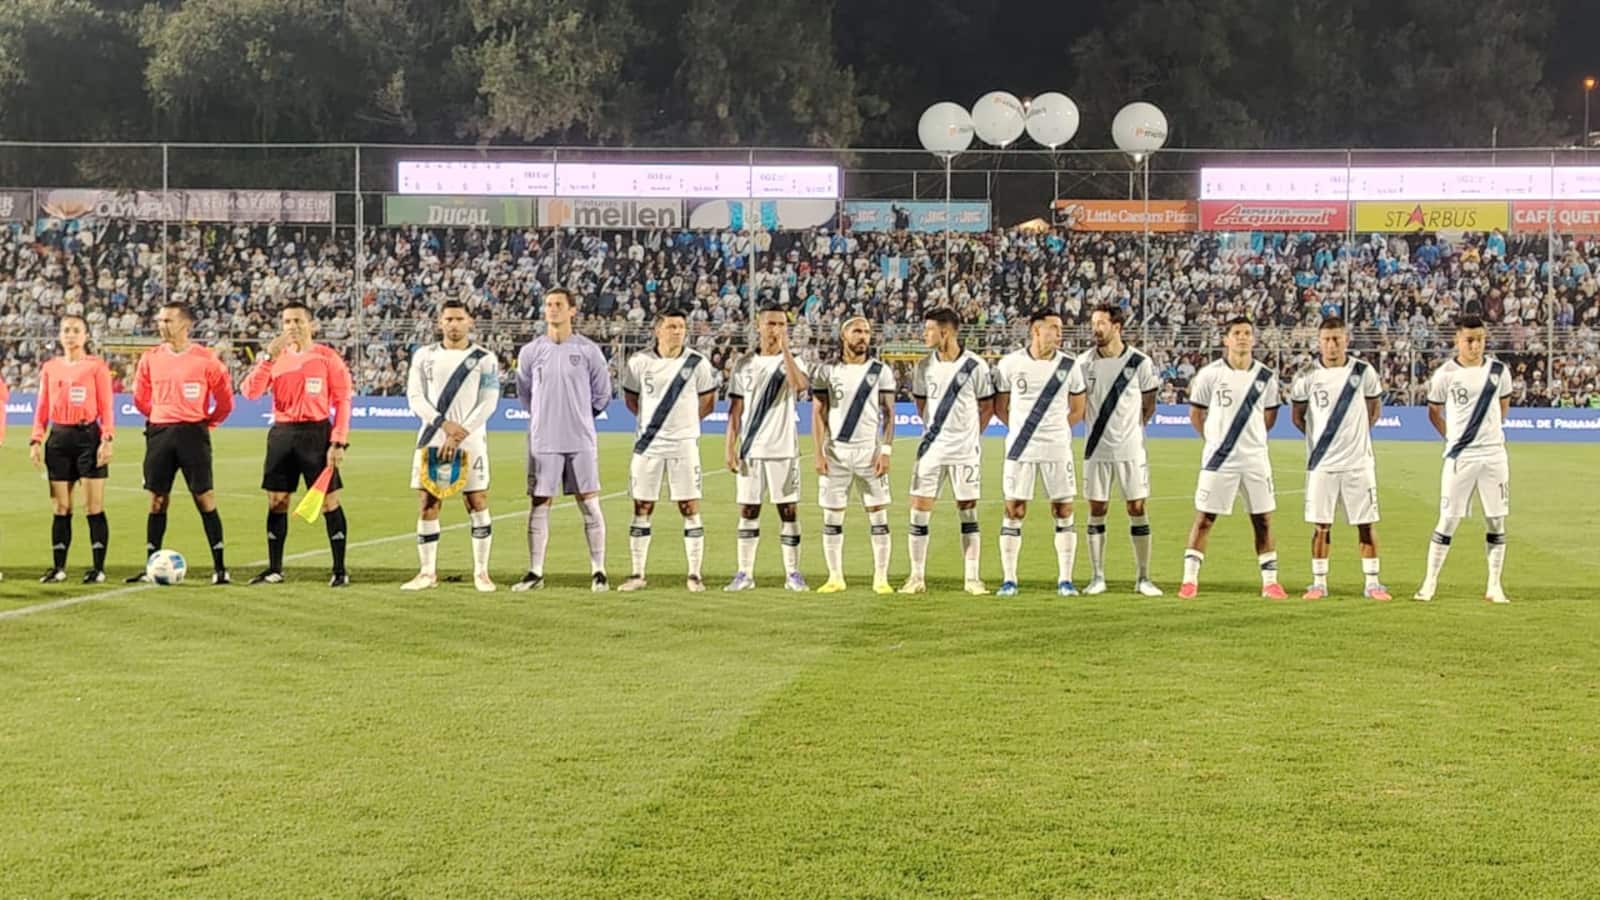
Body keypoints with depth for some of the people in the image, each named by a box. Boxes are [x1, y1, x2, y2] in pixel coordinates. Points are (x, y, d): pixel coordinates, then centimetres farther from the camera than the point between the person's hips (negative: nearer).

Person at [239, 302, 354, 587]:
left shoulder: (327, 357, -3)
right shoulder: (276, 356, 8)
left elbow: (342, 401, -5)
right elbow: (250, 392, -4)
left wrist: (339, 442, -12)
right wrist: (268, 357, -14)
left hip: (316, 434, -4)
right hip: (282, 434, 4)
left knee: (328, 501, -2)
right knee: (276, 502, 7)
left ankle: (340, 571, 5)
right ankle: (274, 570, 17)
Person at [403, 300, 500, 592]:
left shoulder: (484, 358, 2)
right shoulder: (424, 356, 7)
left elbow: (488, 402, -5)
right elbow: (415, 396, 1)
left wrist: (460, 435, -14)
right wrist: (444, 423, -13)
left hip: (470, 441, -2)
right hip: (431, 440, 2)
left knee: (478, 504, -2)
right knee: (427, 505, 1)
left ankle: (481, 572, 7)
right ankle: (428, 573, 10)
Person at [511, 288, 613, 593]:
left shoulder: (588, 350, 0)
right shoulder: (530, 351, 3)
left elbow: (602, 394, 11)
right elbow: (524, 392, 18)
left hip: (581, 441, -1)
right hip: (543, 441, 1)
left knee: (589, 504, -1)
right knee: (540, 504, 3)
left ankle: (598, 572, 5)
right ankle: (535, 572, 10)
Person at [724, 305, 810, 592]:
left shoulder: (790, 361, 3)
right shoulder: (745, 365, 9)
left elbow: (800, 385, -21)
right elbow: (736, 410, 9)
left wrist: (784, 349, -19)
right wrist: (730, 446, 1)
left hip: (783, 449, -2)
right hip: (751, 450, 2)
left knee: (788, 510, 0)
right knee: (748, 510, 4)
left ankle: (792, 573, 6)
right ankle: (745, 574, 9)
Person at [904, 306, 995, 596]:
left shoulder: (975, 366, -8)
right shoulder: (923, 366, 3)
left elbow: (987, 406, 2)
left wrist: (969, 433, 2)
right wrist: (935, 430, 11)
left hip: (965, 450, -3)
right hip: (931, 449, 3)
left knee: (968, 512, 3)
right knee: (919, 509, -2)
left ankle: (971, 578, 10)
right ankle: (917, 578, 6)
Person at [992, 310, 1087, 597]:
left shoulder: (1069, 365, 2)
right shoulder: (1010, 364, -2)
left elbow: (1077, 410, 12)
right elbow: (1000, 407, 10)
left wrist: (1053, 430, 9)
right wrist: (1022, 430, 7)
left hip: (1057, 448, 1)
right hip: (1020, 449, -1)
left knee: (1063, 511, 1)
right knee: (1014, 511, 0)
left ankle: (1065, 580, 8)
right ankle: (1008, 580, 7)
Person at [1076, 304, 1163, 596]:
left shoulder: (1140, 363, -3)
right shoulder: (1084, 363, 1)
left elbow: (1148, 406, 8)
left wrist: (1130, 429, 8)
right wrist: (1097, 425, 8)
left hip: (1131, 449, -1)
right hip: (1097, 449, 1)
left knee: (1137, 509, 0)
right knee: (1096, 510, 3)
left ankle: (1143, 578, 7)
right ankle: (1097, 577, 11)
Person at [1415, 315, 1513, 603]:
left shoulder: (1498, 371, 2)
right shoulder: (1445, 374, -5)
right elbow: (1434, 413, 8)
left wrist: (1490, 431, 14)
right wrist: (1453, 439, 4)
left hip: (1494, 454, 3)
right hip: (1460, 457, -3)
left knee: (1497, 520, 4)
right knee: (1448, 520, -2)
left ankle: (1494, 586, 12)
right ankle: (1430, 582, 7)